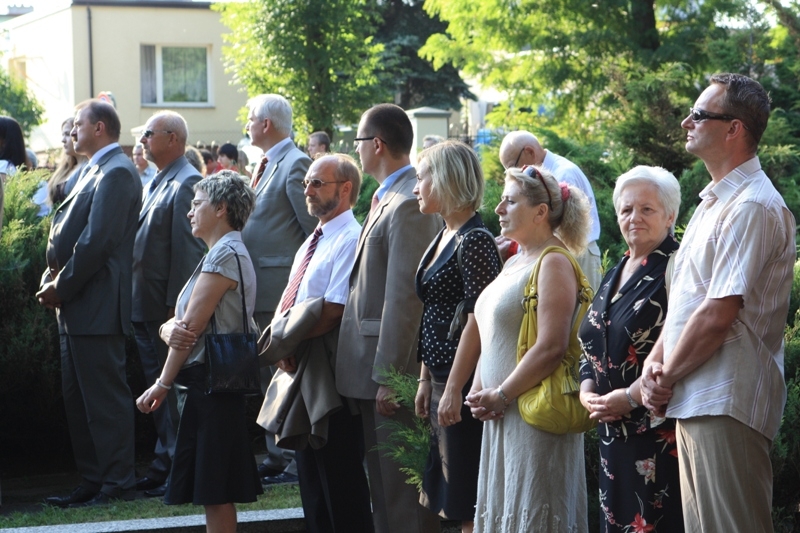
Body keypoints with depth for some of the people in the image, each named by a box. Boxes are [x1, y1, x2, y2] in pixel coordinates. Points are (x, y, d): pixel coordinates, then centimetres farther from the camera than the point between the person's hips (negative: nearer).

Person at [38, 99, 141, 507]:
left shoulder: (116, 172, -12)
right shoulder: (96, 171, 19)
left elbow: (96, 241, -20)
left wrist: (62, 287, -14)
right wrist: (52, 282, 4)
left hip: (96, 307, -10)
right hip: (76, 306, 10)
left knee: (105, 397, -5)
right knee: (78, 399, 13)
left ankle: (116, 483, 1)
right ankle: (92, 481, 19)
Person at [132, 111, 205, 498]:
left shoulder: (187, 183, -14)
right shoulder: (156, 184, 17)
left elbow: (188, 250, -19)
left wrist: (176, 308, -21)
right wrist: (138, 303, 14)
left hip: (167, 307, -10)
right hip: (145, 307, 10)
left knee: (174, 390, -3)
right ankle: (163, 465, 21)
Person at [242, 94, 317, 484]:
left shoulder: (294, 164, -13)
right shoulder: (267, 165, 16)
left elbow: (313, 227, -16)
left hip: (281, 285, -10)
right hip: (260, 288, 10)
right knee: (269, 375, 14)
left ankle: (296, 460, 0)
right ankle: (276, 457, 21)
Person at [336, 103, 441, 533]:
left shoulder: (408, 204, -18)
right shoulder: (387, 198, 14)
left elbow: (404, 297, -22)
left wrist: (389, 376, -22)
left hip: (394, 369, -10)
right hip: (375, 368, 10)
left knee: (401, 489, -3)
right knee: (382, 485, 18)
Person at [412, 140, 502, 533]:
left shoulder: (475, 240, -14)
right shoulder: (444, 237, 14)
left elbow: (478, 320, -19)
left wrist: (453, 390, -21)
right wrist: (426, 381, 16)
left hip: (463, 383, -10)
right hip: (442, 380, 10)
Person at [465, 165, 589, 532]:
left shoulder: (553, 263, -12)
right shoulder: (514, 262, 16)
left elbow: (551, 347, -21)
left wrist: (500, 396, -15)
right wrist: (478, 392, 4)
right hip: (502, 418, 9)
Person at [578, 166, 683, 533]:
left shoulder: (675, 270, -9)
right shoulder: (615, 275, 18)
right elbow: (591, 345, 21)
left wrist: (630, 397, -16)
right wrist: (587, 391, 3)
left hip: (660, 431, -8)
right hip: (614, 430, 8)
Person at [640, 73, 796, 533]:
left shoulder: (754, 206, -15)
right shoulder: (714, 202, 18)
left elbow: (718, 315, -20)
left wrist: (666, 378, -9)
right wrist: (656, 360, 3)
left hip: (726, 407, -10)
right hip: (694, 403, 10)